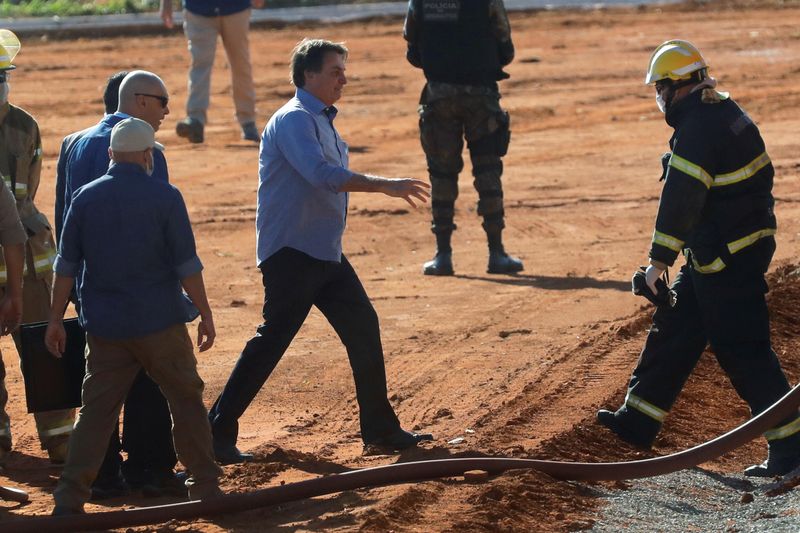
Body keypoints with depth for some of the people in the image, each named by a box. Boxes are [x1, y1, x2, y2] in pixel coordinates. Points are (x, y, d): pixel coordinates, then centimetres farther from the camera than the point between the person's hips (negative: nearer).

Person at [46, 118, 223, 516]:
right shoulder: (164, 196, -6)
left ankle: (70, 497, -1)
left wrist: (56, 318, 10)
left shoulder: (85, 198, 2)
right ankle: (205, 486, 14)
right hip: (160, 323, -3)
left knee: (96, 409, 5)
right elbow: (187, 264, -7)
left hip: (104, 326, 3)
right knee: (186, 399, 11)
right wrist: (205, 314, 0)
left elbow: (66, 265, 3)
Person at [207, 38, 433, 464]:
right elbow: (321, 174, -29)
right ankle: (218, 431, -5)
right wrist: (385, 185, -31)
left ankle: (379, 428, 15)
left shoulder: (322, 121, 18)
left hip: (326, 254, 10)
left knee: (364, 328, 7)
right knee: (272, 341, -10)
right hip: (291, 254, -10)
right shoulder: (294, 120, -14)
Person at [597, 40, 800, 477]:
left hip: (727, 258, -10)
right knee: (673, 328, 17)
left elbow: (680, 201, -24)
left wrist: (659, 261, -20)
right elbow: (761, 174, 18)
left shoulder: (697, 132, -21)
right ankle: (638, 422, 27)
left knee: (741, 350, -6)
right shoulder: (725, 110, 9)